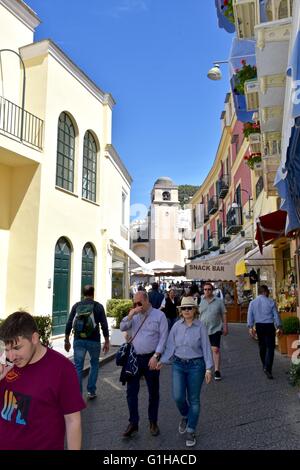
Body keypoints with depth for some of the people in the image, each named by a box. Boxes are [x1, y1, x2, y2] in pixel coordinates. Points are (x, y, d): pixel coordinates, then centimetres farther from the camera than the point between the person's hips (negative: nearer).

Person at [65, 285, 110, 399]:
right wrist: (107, 342, 3)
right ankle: (91, 392, 20)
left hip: (79, 340, 1)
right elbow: (104, 325, -4)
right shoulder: (98, 306, -1)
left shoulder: (76, 306, 3)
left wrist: (67, 340, 9)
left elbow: (69, 324, 1)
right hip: (94, 340, -1)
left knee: (78, 367, 8)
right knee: (94, 364, 19)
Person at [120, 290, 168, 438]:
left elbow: (163, 337, -9)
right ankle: (133, 423, 16)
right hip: (134, 358, 3)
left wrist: (156, 356, -16)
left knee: (153, 392, 11)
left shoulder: (159, 315, -6)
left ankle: (153, 423, 27)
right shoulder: (134, 315, 7)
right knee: (131, 391, 4)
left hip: (151, 358, -3)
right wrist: (130, 314, -17)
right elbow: (122, 328, -3)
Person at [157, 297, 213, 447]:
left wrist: (208, 368, -8)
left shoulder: (200, 326, -7)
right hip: (178, 364, 2)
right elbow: (170, 345, 3)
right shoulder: (177, 326, -1)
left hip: (196, 365, -2)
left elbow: (206, 348, -5)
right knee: (178, 397, -6)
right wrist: (162, 361, -3)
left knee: (193, 399, 7)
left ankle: (191, 432, 24)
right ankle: (184, 416, 29)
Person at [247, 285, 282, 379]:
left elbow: (250, 315, 5)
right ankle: (267, 368, -14)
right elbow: (276, 315, -1)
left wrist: (250, 327, 10)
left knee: (262, 346, 17)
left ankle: (265, 366, 29)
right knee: (270, 347, -3)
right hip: (269, 326, -4)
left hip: (258, 326, 4)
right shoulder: (271, 302, -6)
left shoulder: (252, 303, 3)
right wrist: (279, 326, 8)